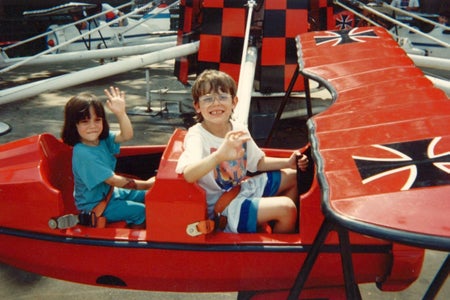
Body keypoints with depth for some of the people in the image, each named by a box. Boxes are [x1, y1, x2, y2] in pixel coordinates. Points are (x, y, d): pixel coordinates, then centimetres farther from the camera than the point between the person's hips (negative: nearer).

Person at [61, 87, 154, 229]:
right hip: (94, 205, -9)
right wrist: (147, 184, -24)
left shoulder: (102, 139, -5)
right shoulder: (83, 154, -30)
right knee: (140, 211, -15)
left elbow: (126, 135, -15)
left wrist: (121, 113, -33)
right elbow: (113, 180, -28)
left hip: (109, 192, 9)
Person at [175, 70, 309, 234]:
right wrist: (220, 155, -61)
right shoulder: (197, 136, -24)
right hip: (221, 207, -8)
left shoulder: (239, 130, -2)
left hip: (241, 188, 8)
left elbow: (258, 162, 14)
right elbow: (188, 175, -44)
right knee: (286, 208, -19)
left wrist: (288, 162, 0)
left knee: (292, 177, 19)